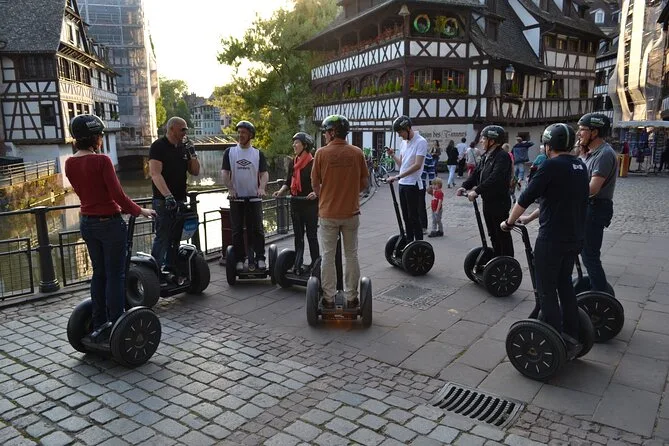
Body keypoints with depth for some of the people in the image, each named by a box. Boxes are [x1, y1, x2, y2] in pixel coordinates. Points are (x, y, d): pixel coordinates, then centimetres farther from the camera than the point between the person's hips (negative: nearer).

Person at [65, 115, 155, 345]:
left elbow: (83, 192, 13)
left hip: (87, 221, 7)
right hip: (109, 223, -7)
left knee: (99, 274, 17)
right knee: (115, 276, 1)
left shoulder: (70, 164, 5)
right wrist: (140, 211, -5)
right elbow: (118, 195, -18)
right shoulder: (101, 161, -17)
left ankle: (98, 326, 25)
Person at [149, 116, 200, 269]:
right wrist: (168, 196, -30)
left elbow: (195, 172, 15)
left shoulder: (183, 147, 13)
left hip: (180, 200, 7)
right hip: (163, 201, -7)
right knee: (162, 237, -8)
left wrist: (192, 153, 0)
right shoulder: (158, 146, -8)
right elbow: (155, 173, -19)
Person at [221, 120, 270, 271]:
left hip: (254, 198, 0)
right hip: (236, 198, 1)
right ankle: (239, 259, 11)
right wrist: (230, 189, -16)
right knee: (237, 230, 4)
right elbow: (225, 173, 0)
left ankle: (260, 258, 7)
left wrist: (261, 187, -20)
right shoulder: (229, 152, 7)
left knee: (257, 229, 0)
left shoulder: (258, 154, 7)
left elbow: (264, 173, -1)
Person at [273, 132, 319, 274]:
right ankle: (298, 265, 18)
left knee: (311, 235, 2)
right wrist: (281, 191, -2)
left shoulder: (314, 163, -10)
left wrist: (316, 193, -27)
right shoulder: (293, 163, 9)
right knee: (298, 236, 11)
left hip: (310, 204, -6)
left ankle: (315, 263, 13)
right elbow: (288, 182, 15)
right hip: (296, 204, 6)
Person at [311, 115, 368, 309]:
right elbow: (363, 183, 3)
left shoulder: (322, 153, -8)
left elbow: (315, 184, -2)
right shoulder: (357, 153, -2)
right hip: (351, 212, 2)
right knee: (351, 255, 12)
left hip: (328, 213, -2)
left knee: (327, 256, 8)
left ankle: (329, 298, 13)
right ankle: (351, 298, 18)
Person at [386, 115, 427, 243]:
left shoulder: (420, 142, -13)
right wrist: (392, 155, 0)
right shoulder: (404, 142, 13)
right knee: (406, 216, 14)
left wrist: (398, 176, -25)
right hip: (402, 184, 8)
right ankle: (409, 243, 24)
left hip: (413, 184, -8)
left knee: (413, 217, -3)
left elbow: (417, 165, -22)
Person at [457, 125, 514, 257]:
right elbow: (476, 173, 8)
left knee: (503, 235, 1)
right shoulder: (486, 156, 11)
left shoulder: (503, 156, -17)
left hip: (500, 202, -9)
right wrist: (465, 186, -7)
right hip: (487, 201, 9)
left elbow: (495, 178, -29)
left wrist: (477, 191, -32)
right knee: (493, 234, 17)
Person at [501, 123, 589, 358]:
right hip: (575, 237, 8)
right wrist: (529, 218, 26)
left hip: (552, 238, -8)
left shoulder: (552, 166, -15)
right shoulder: (580, 166, 11)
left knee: (546, 290, 2)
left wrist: (509, 222, 3)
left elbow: (526, 197, -12)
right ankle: (571, 338, 24)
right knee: (564, 284, 19)